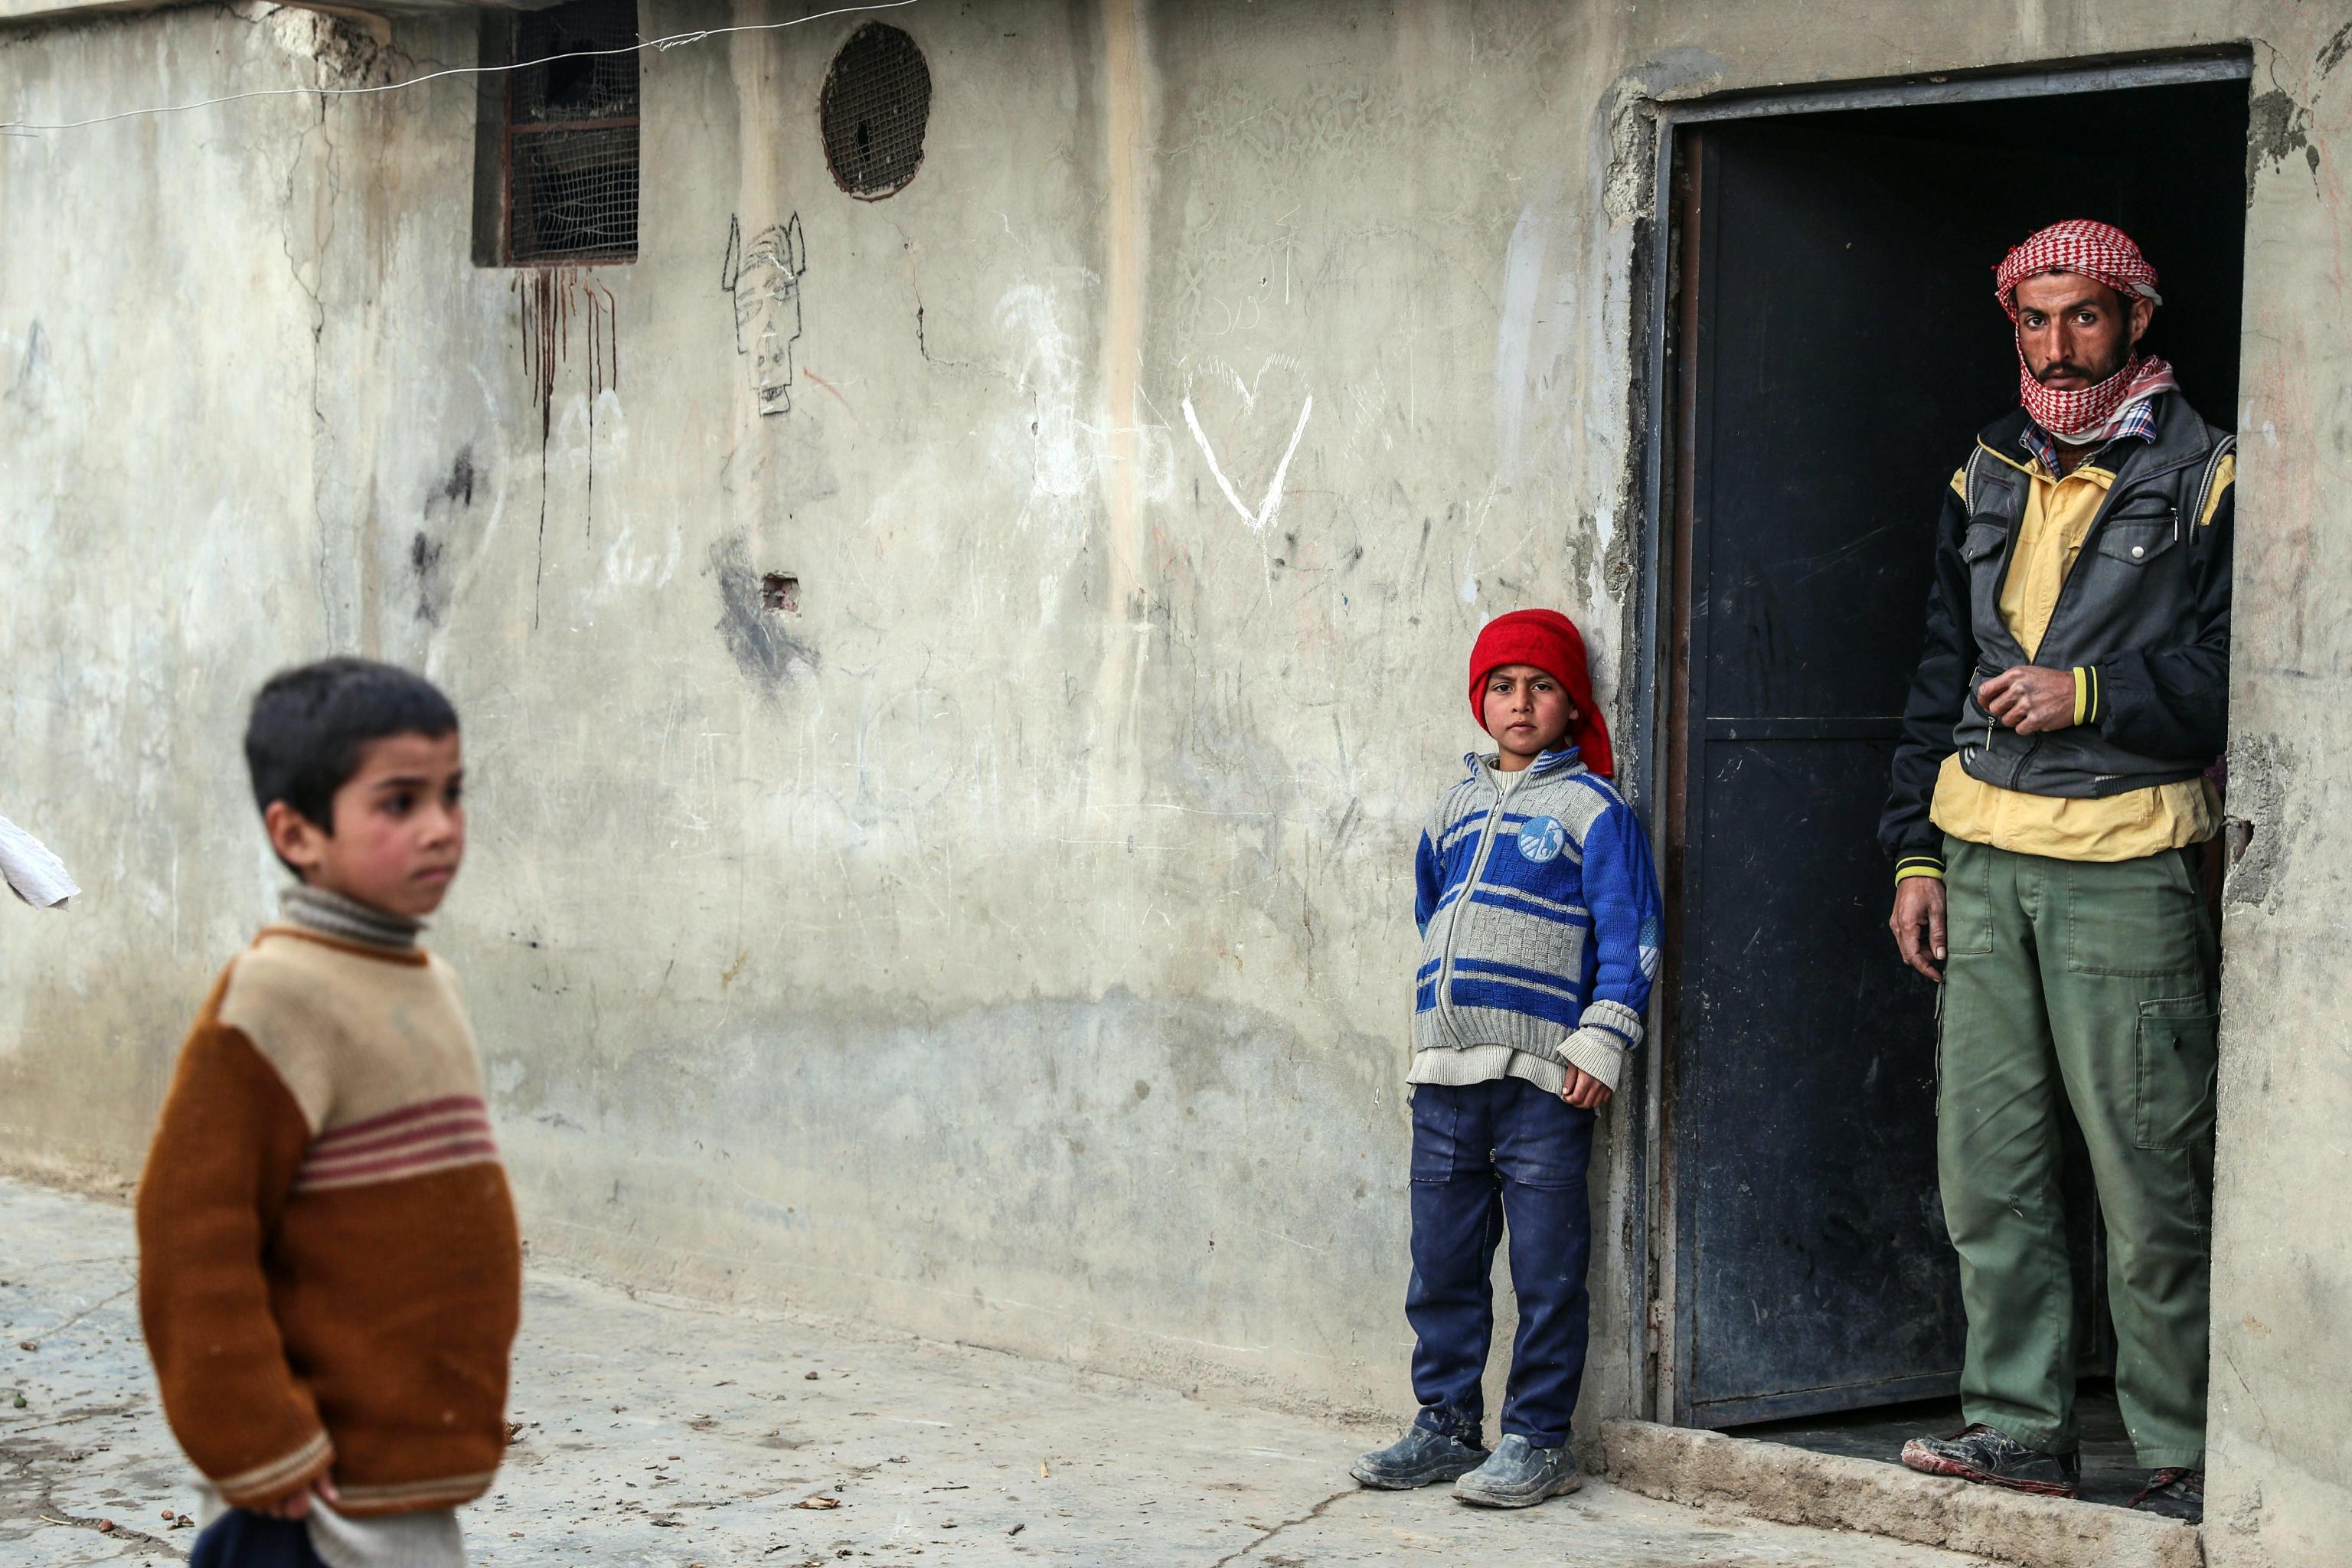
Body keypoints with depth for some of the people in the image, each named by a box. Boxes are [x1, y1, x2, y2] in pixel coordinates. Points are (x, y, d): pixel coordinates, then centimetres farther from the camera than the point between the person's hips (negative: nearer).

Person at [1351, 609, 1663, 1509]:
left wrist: (1601, 1043, -12)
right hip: (1445, 1075, 6)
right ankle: (1446, 1425, 19)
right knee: (1441, 1266, 9)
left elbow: (1630, 936, -5)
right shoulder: (1453, 811, 18)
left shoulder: (1592, 809, 0)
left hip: (1541, 1078, -6)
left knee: (1545, 1273, -3)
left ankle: (1539, 1441, 4)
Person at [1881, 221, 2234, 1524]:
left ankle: (2184, 1454, 4)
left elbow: (2232, 673, -6)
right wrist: (1915, 852, 15)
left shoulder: (2203, 480, 0)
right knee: (1986, 1160, 5)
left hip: (2125, 866, -5)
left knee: (2147, 1171, -5)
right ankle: (2018, 1426, 15)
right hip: (1984, 862, 5)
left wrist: (2087, 694, -14)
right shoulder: (1987, 478, 17)